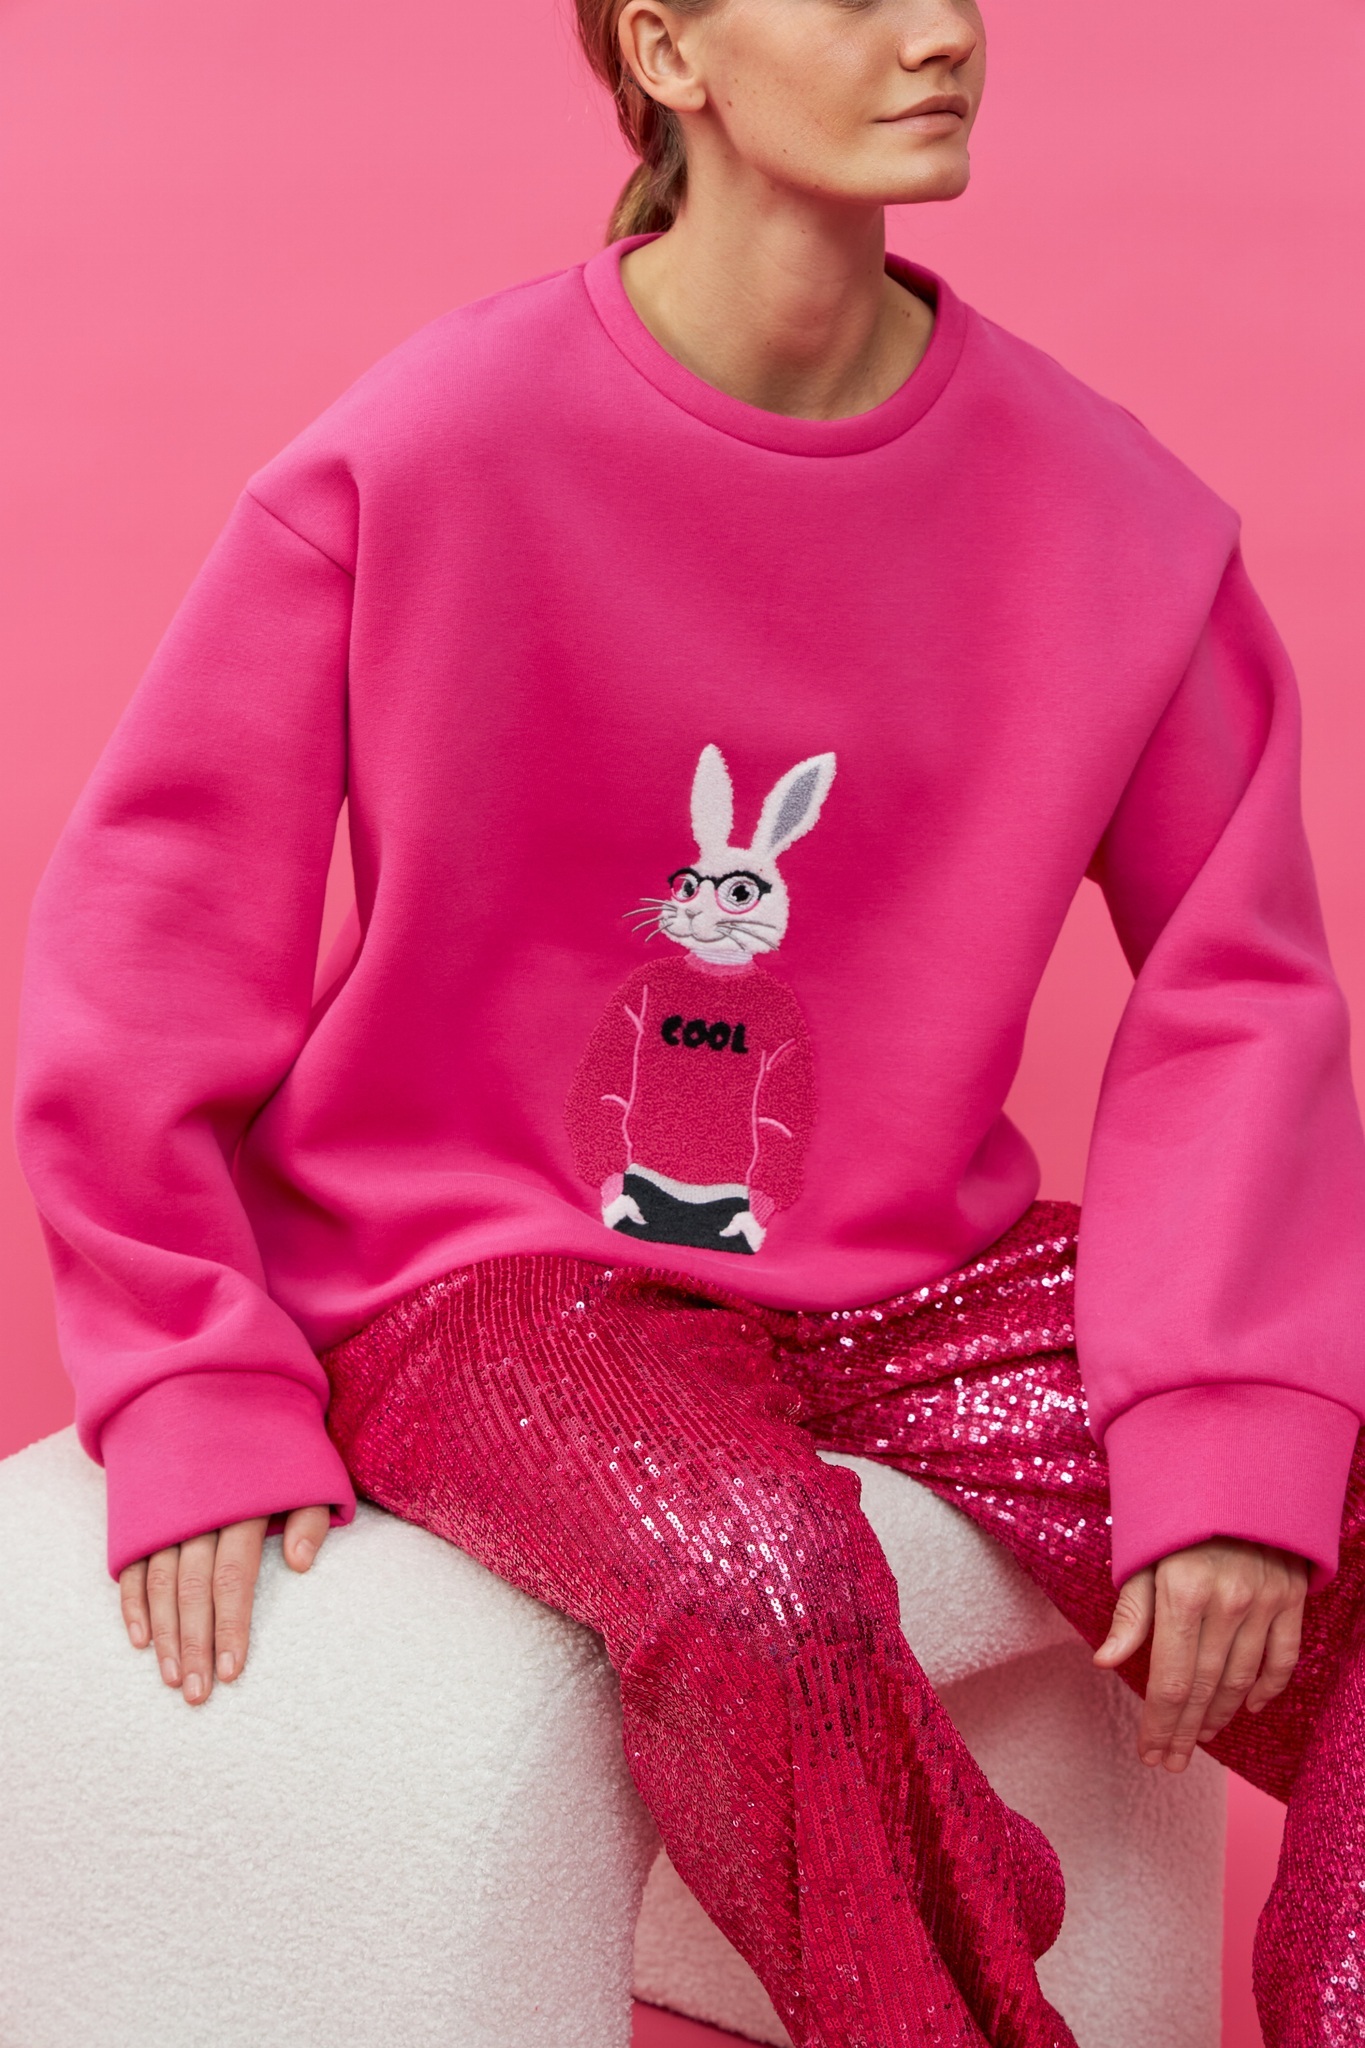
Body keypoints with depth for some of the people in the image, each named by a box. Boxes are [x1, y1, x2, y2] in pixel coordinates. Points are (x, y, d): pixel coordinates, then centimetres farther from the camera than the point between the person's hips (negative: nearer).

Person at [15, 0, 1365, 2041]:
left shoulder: (1107, 512, -4)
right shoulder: (416, 461, -13)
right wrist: (199, 1400, -10)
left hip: (917, 1272, 4)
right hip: (487, 1272, -4)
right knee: (756, 1591, -33)